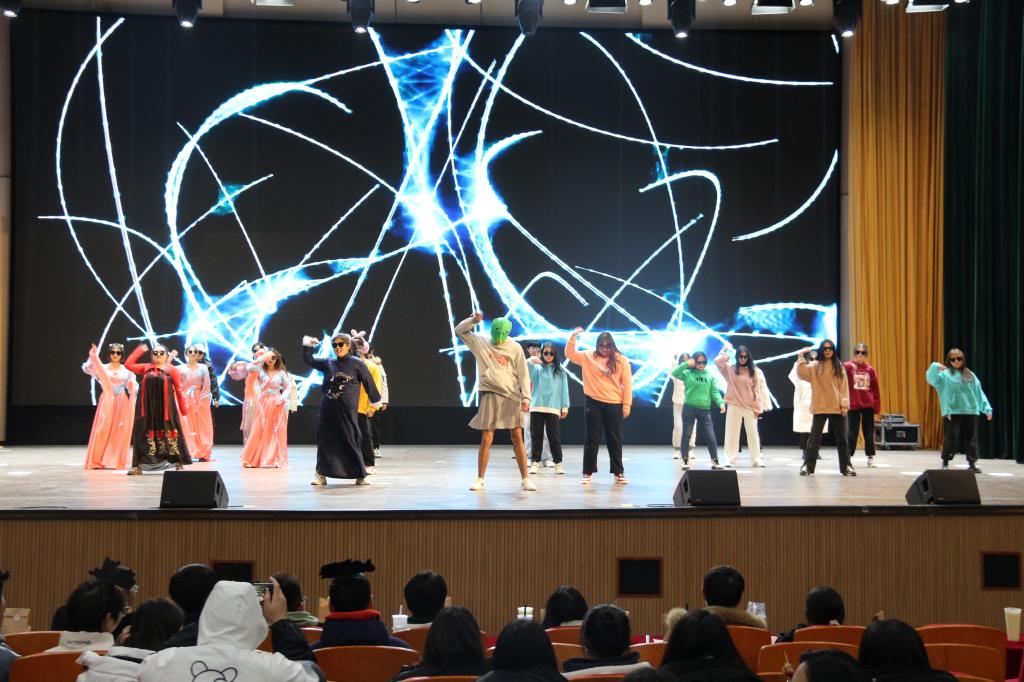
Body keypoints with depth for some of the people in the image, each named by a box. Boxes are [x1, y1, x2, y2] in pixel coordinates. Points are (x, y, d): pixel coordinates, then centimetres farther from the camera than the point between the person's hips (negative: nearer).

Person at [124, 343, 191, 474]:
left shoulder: (172, 369, -1)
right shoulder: (146, 368, 8)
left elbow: (179, 390, -1)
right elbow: (128, 364, 6)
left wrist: (184, 410, -3)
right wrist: (139, 350, 7)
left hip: (166, 408, -2)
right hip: (148, 408, 3)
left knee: (169, 434, 2)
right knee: (145, 434, 4)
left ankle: (178, 464, 8)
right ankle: (138, 465, 7)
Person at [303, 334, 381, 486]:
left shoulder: (357, 363, -1)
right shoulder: (328, 363, 8)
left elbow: (368, 382, 5)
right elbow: (309, 360, 12)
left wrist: (376, 400, 11)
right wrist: (307, 346, -2)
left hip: (347, 411, -3)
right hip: (327, 410, 3)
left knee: (351, 441, 0)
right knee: (325, 440, 5)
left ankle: (360, 475, 7)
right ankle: (321, 474, 10)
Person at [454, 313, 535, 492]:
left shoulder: (515, 348, 3)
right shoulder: (481, 343, 5)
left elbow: (523, 374, 3)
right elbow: (459, 331, 5)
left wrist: (526, 398, -4)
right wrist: (473, 320, -11)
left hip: (512, 397, 0)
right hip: (490, 396, 0)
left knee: (517, 439, -1)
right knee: (486, 440, -3)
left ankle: (525, 479, 5)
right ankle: (480, 479, 7)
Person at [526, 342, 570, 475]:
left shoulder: (560, 371, 10)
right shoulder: (537, 367, 8)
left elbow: (564, 389, 8)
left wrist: (565, 407, 2)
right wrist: (530, 362, -28)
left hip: (553, 408, 0)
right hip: (537, 407, 0)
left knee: (554, 436, 0)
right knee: (536, 436, 2)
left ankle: (558, 463, 7)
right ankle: (535, 463, 6)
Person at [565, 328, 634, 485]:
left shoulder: (621, 360, 0)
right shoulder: (588, 357, 4)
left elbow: (627, 384, 0)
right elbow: (570, 354, 2)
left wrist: (627, 405, -3)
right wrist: (573, 337, -11)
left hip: (614, 405, -1)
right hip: (593, 403, 1)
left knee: (614, 440, 7)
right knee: (592, 439, 4)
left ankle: (618, 472, 16)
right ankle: (588, 472, 10)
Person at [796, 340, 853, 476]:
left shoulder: (839, 367, 7)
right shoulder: (814, 366, 3)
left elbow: (844, 386, 3)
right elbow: (801, 373, -13)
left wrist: (844, 405, -4)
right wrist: (802, 356, -18)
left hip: (837, 408, 2)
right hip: (820, 407, -1)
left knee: (842, 438, 7)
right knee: (814, 437, -2)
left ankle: (846, 467, 14)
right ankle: (808, 466, 2)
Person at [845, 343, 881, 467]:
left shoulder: (870, 369, 5)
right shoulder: (848, 367, -2)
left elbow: (876, 389, 7)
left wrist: (877, 407, 5)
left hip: (868, 405, 2)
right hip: (853, 405, -2)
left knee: (869, 433, 7)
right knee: (852, 432, 3)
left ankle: (871, 457, 15)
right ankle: (849, 456, 15)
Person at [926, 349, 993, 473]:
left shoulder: (970, 375, 12)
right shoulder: (945, 374, 2)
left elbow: (979, 393, 11)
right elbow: (931, 378, -13)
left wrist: (987, 408, 4)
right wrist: (935, 367, -32)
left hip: (971, 411, 3)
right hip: (953, 412, -3)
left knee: (971, 438, 6)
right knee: (951, 438, -4)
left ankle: (972, 463, 15)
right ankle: (945, 463, 8)